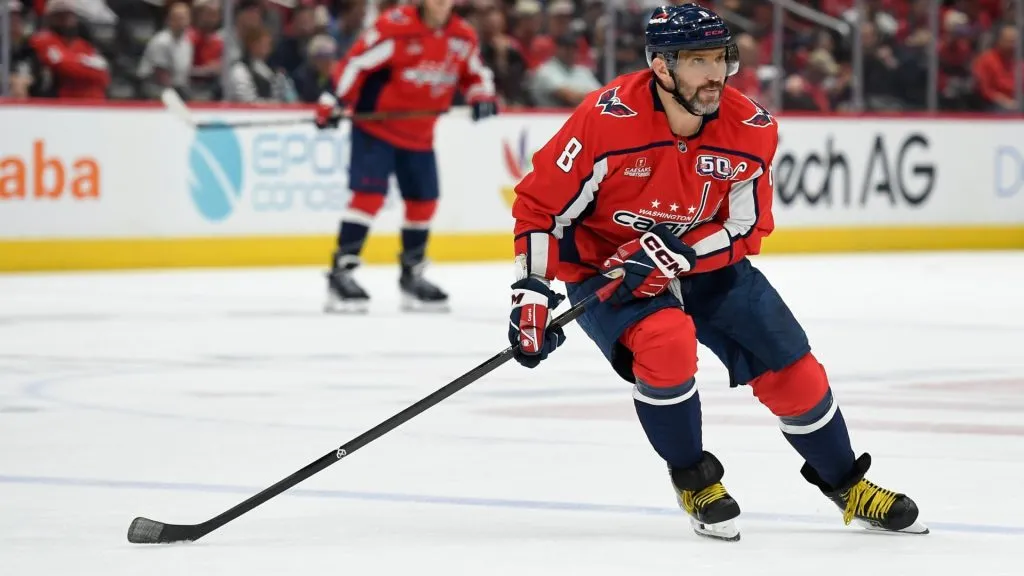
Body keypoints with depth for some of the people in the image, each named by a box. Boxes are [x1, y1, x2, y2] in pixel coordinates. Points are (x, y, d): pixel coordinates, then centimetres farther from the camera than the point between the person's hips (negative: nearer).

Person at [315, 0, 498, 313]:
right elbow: (357, 61, -18)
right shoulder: (396, 26, -20)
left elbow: (475, 72, 15)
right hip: (375, 126, -7)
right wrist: (332, 102, -22)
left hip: (419, 135, 7)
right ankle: (341, 272, -15)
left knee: (424, 202, 10)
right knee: (369, 194, -17)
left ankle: (412, 276, 27)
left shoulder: (463, 37, -1)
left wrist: (481, 96, -6)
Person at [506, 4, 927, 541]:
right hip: (603, 268, -4)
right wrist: (530, 294, -23)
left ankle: (844, 484, 24)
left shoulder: (752, 129, -15)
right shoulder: (607, 119, -27)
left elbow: (745, 229, -9)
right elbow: (540, 203, -18)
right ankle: (693, 478, -7)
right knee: (666, 340, -32)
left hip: (707, 263, 4)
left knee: (789, 365, -1)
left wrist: (675, 254, -26)